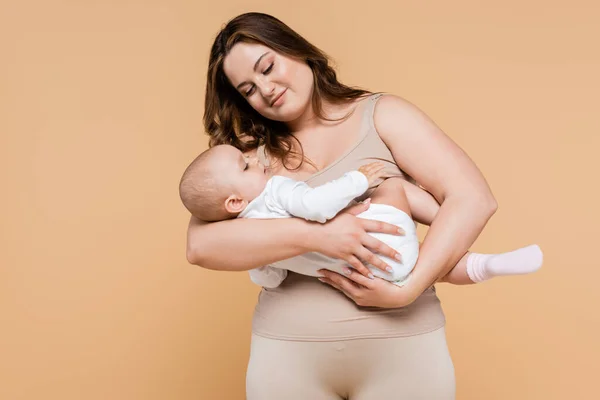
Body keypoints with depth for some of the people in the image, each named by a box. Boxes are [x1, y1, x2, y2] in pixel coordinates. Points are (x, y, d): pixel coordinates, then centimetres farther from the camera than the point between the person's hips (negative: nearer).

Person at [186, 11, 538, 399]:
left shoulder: (382, 115, 1)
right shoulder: (248, 153, 5)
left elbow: (473, 199, -8)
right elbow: (200, 245, -10)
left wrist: (406, 290, -19)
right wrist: (315, 235, -21)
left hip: (403, 345, -1)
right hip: (289, 353, 2)